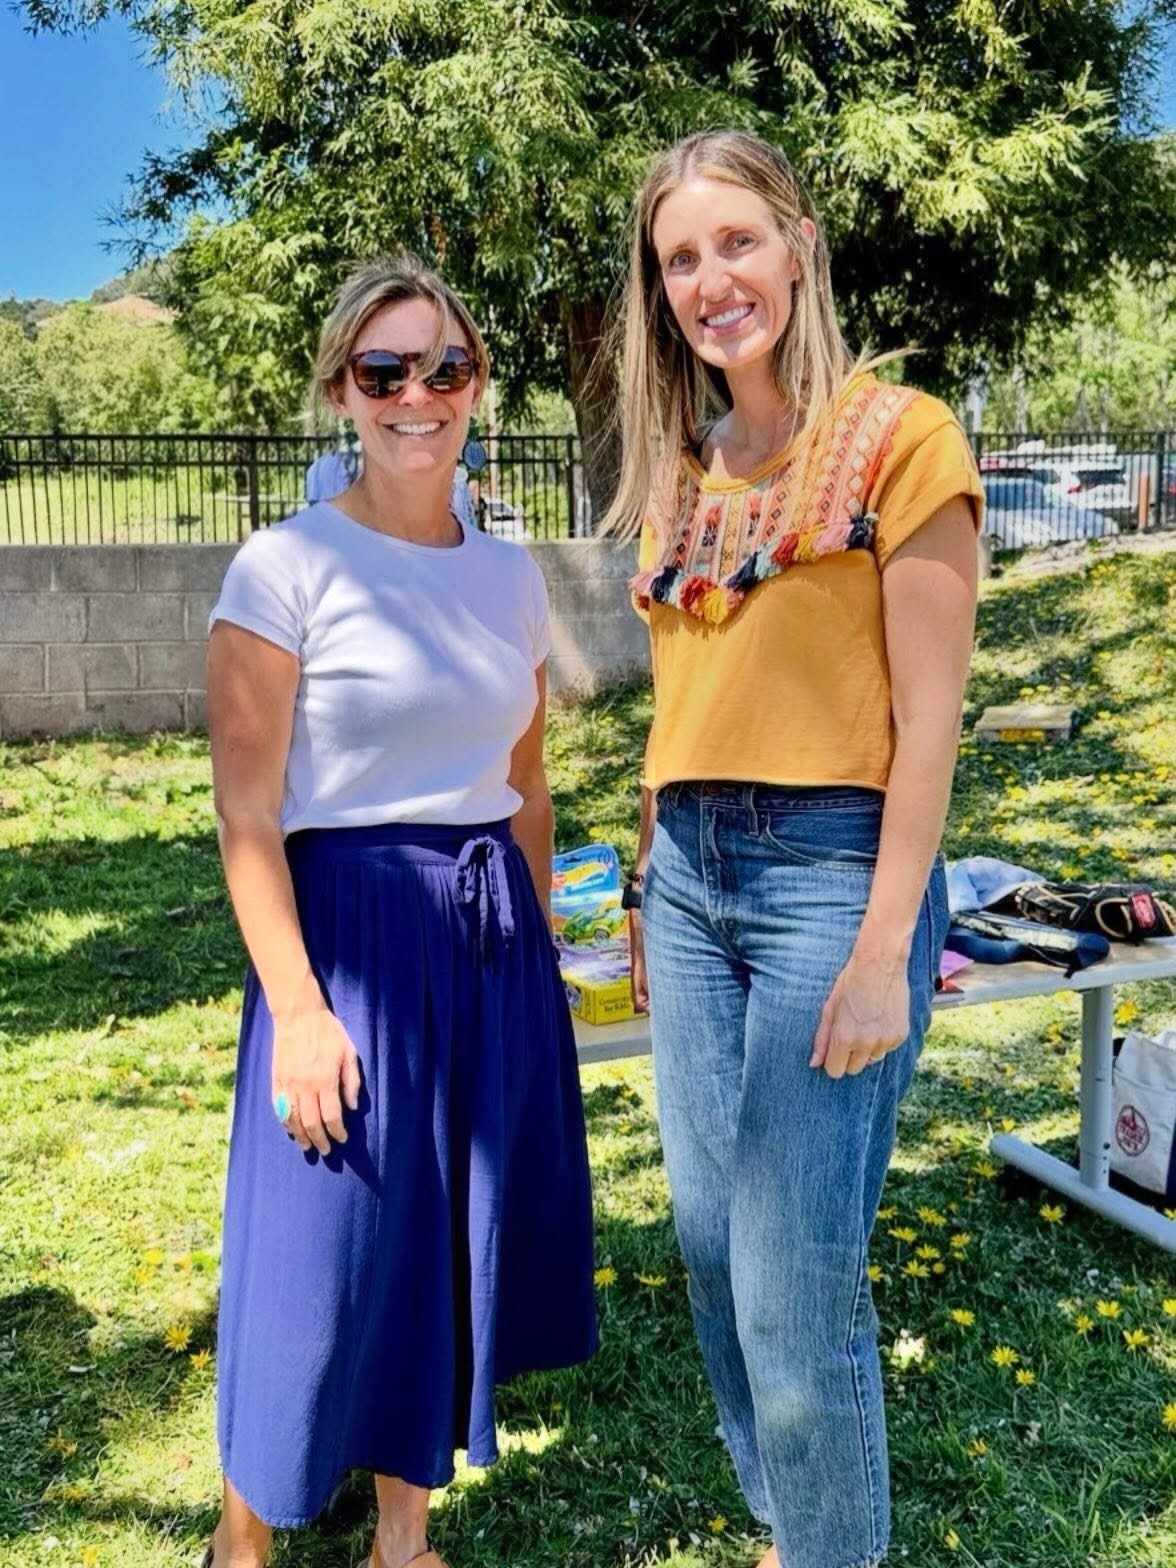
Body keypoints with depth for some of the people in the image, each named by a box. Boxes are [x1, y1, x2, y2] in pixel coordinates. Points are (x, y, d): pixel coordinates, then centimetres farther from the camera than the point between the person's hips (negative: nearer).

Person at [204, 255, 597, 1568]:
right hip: (351, 930, -5)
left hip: (495, 941, 6)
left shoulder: (509, 575, 8)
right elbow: (246, 813, -11)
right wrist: (297, 1007, -16)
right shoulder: (286, 565, -8)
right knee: (325, 1257, 4)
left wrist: (540, 952, 14)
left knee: (460, 1245, 13)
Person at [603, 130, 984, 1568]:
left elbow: (928, 715, -11)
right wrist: (649, 890, 17)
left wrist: (886, 946, -15)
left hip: (830, 867, -7)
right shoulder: (681, 470, 14)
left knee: (797, 1289, -2)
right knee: (713, 1245, 15)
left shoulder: (897, 437, -6)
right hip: (689, 872, 7)